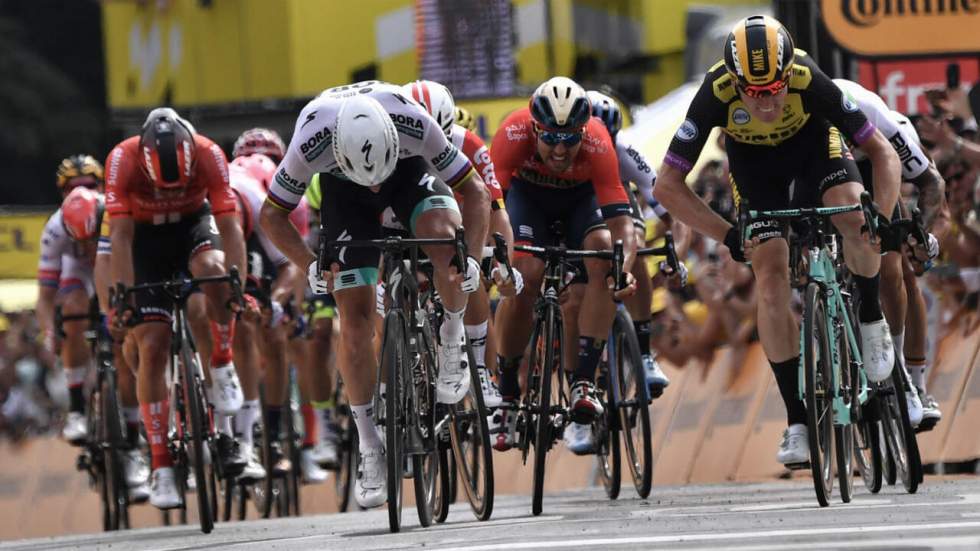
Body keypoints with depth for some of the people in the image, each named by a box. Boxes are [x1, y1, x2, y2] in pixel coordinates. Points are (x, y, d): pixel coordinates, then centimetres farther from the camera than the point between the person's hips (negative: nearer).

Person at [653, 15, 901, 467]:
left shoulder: (809, 81, -38)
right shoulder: (716, 94, -37)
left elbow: (882, 152, -29)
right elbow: (668, 186, -33)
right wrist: (729, 236, -41)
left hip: (812, 141, 0)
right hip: (752, 158, 1)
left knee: (853, 214, -32)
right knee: (771, 277, -13)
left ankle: (871, 318, -3)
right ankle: (797, 421, -5)